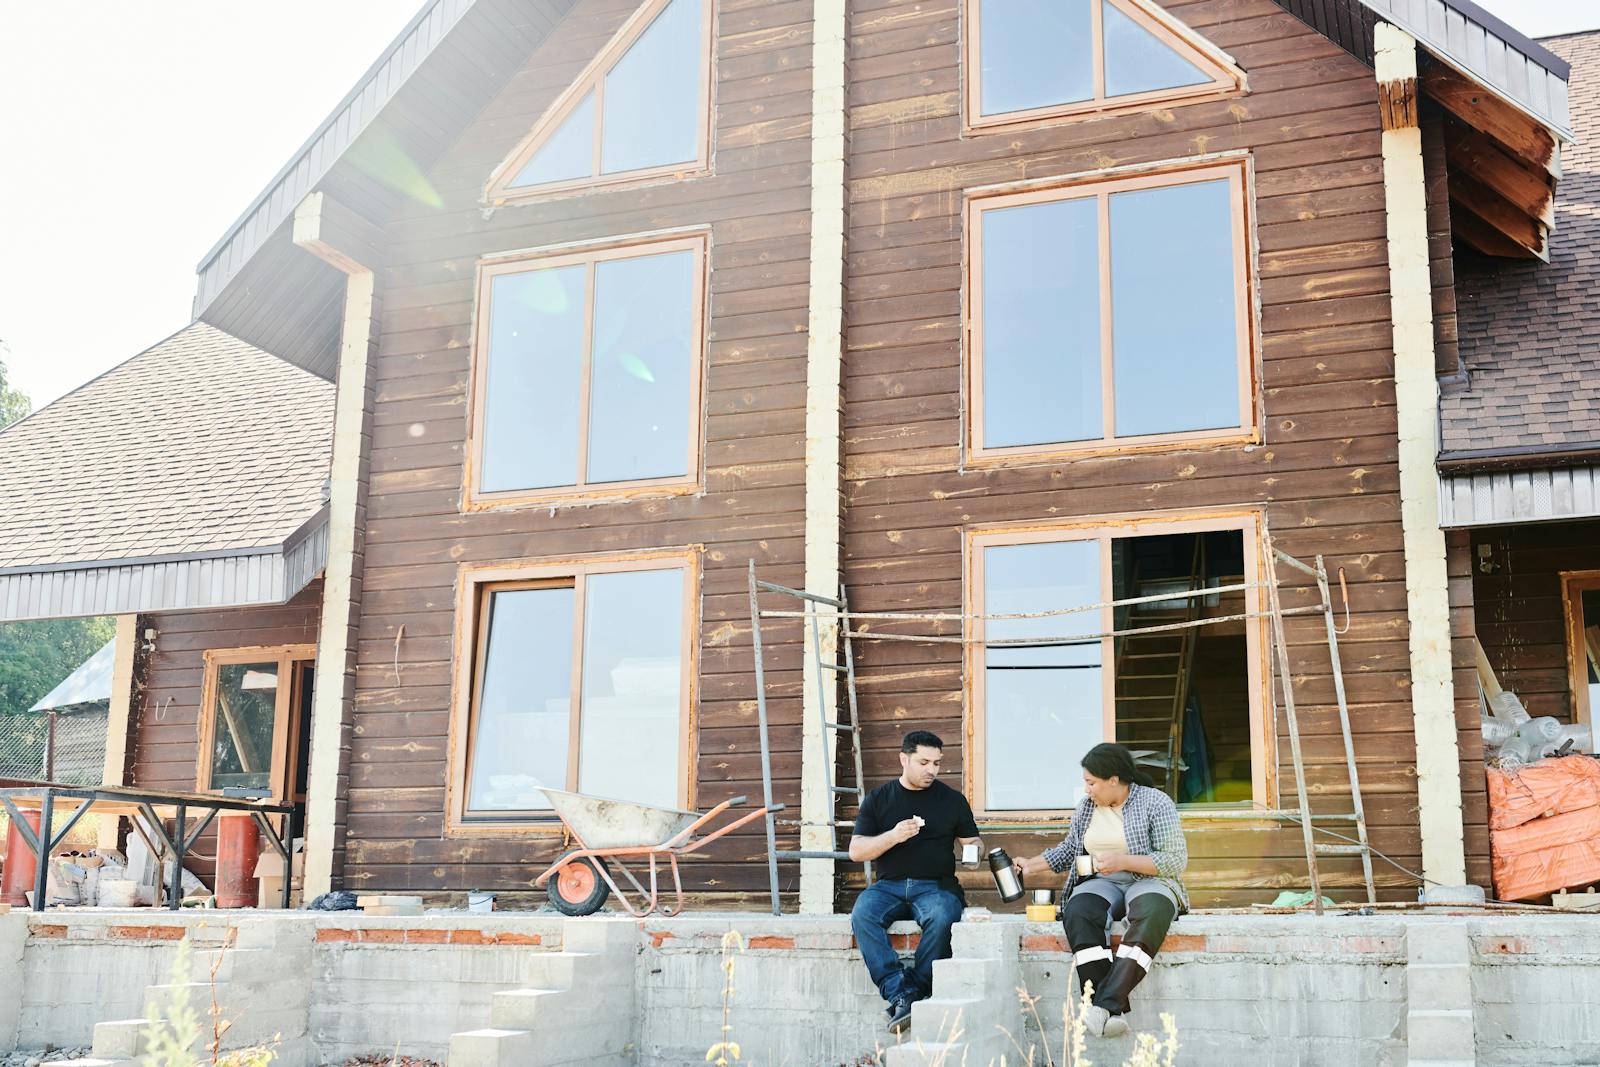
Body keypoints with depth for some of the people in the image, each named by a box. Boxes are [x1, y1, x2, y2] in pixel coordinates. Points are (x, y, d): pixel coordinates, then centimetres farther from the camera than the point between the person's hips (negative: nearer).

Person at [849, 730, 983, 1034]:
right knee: (862, 916, -31)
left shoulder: (952, 800, 13)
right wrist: (893, 836, -12)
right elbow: (855, 852, 5)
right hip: (889, 885, 1)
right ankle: (900, 995, -35)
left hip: (936, 885, -1)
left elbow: (972, 843, 18)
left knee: (941, 918, -36)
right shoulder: (878, 799, 11)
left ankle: (914, 990, -27)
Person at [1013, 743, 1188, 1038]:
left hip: (1149, 881, -4)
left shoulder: (1156, 803, -3)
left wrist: (1123, 861, -17)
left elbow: (1177, 860, -9)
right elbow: (1069, 849, 28)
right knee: (1077, 912, -33)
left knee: (1150, 915, -41)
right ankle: (1114, 1012, -42)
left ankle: (1106, 1004, -48)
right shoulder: (1087, 806, 14)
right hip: (1102, 884, 4)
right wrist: (1032, 866, 17)